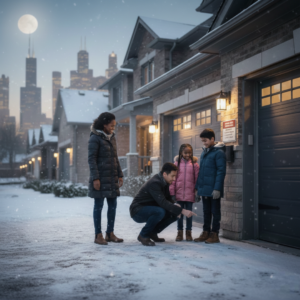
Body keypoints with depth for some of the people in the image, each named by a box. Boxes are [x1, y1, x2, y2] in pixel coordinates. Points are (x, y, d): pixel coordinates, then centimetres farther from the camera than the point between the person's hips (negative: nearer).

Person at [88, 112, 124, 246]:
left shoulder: (112, 137, 13)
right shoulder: (95, 138, -8)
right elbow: (91, 159, -13)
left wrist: (120, 175, 12)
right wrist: (95, 178, -18)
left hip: (112, 177, 7)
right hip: (100, 178, -7)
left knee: (113, 205, 7)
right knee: (99, 205, 0)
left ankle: (110, 233, 16)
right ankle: (98, 235, 7)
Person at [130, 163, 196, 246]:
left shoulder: (164, 182, 2)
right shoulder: (154, 183, -26)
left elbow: (168, 198, 12)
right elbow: (163, 202, -34)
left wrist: (174, 204, -12)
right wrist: (182, 210, -36)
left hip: (149, 210, 9)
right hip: (138, 211, -9)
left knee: (174, 214, -5)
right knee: (160, 212, -35)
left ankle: (152, 232, 8)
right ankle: (143, 235, -14)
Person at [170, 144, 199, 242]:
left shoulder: (194, 164, -1)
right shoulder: (177, 164, 1)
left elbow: (197, 179, 0)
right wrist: (172, 193, -1)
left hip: (190, 194, -1)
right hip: (179, 194, 1)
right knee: (179, 213, 9)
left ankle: (188, 232, 21)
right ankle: (180, 232, 20)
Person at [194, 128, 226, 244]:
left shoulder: (218, 152, -9)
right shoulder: (204, 152, 15)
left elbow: (221, 171, -15)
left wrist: (217, 188, -20)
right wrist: (197, 187, 14)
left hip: (213, 190, -7)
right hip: (204, 189, 7)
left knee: (215, 211, 3)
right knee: (206, 211, 13)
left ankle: (214, 234, 10)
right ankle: (206, 232, 21)